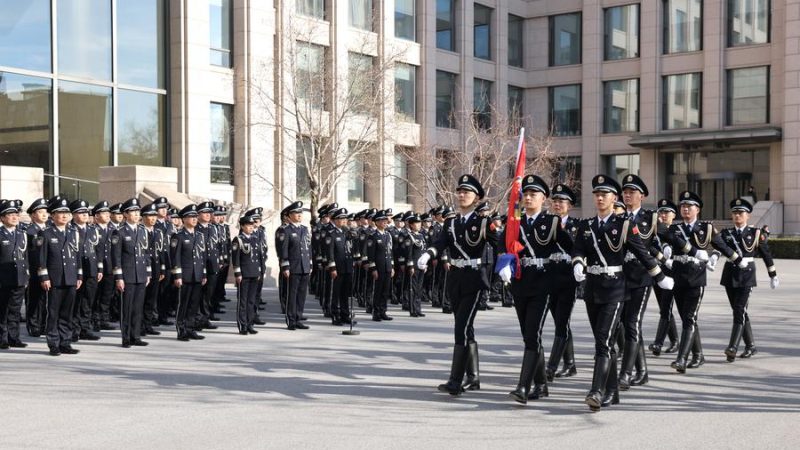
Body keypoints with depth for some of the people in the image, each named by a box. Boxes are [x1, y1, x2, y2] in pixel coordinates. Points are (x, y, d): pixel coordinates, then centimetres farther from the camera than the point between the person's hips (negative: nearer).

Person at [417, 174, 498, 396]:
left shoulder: (484, 222, -3)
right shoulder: (450, 223, 11)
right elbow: (440, 243, -6)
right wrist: (426, 255, -27)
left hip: (473, 279, -6)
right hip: (455, 279, 6)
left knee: (461, 328, -14)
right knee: (466, 329, 13)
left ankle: (455, 382, -15)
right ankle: (474, 378, 23)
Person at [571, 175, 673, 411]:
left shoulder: (625, 225, -2)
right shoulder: (585, 225, 10)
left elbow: (643, 253, 3)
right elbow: (578, 250, -3)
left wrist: (661, 278, 10)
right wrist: (578, 266, -25)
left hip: (614, 289, -5)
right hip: (592, 288, 5)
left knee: (603, 341, -16)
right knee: (603, 342, 12)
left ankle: (597, 392, -22)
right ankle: (611, 392, 21)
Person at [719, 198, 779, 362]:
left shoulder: (755, 233, 1)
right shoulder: (726, 233, 8)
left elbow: (766, 255, 8)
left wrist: (773, 275, 13)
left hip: (746, 275, -4)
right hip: (730, 274, 4)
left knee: (739, 310, -14)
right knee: (739, 311, 10)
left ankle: (733, 347, -20)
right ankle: (750, 346, 22)